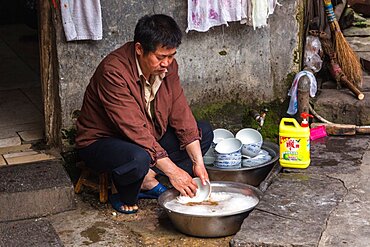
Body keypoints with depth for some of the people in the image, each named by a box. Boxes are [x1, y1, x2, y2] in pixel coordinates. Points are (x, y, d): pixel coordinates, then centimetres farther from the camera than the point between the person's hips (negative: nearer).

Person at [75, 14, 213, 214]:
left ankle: (148, 180, -10)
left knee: (204, 131, -2)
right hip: (101, 141, -7)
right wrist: (172, 170, -33)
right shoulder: (113, 71, -29)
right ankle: (125, 198, -6)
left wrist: (198, 162, -16)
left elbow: (181, 115, -6)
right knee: (139, 158, -40)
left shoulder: (167, 66, -8)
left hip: (150, 136, 8)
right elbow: (135, 130, -33)